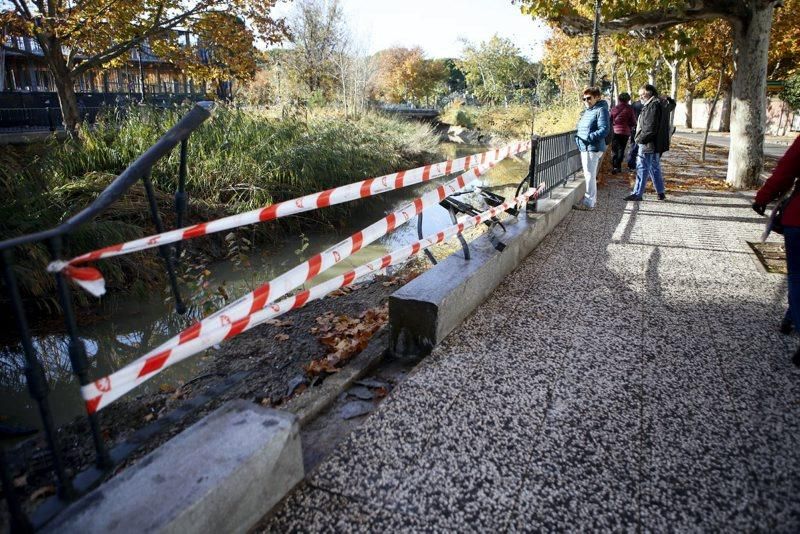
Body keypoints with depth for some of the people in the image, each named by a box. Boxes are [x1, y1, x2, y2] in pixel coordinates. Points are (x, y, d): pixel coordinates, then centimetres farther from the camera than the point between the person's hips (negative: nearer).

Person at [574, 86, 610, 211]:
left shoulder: (601, 110, -10)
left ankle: (588, 202, 0)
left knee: (590, 175, -6)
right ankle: (592, 199, 27)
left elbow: (604, 130, -19)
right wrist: (579, 138, 8)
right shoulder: (587, 111, 17)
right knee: (589, 175, 16)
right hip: (585, 148, 10)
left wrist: (588, 138, -24)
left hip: (593, 148, -10)